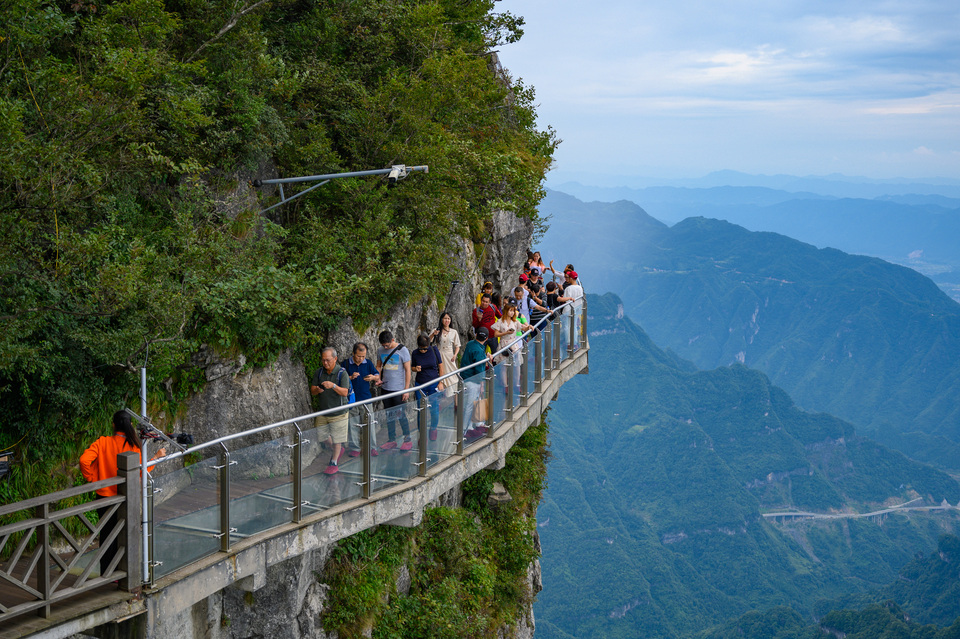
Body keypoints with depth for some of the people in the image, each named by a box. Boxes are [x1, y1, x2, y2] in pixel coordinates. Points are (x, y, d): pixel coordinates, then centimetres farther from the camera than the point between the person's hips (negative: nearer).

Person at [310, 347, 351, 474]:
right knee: (321, 435, 12)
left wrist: (333, 386, -37)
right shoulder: (319, 372, 1)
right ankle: (337, 449, 39)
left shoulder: (342, 373, -13)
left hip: (338, 412, -5)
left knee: (337, 438, 2)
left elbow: (344, 392, -21)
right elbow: (312, 390, -1)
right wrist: (317, 390, -25)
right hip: (322, 411, 5)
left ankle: (334, 463, 15)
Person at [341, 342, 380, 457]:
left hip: (366, 398, 2)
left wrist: (373, 378, -11)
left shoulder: (368, 363, 5)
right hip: (352, 399, -2)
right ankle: (354, 448, 13)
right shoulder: (345, 364, -2)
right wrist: (351, 378, -18)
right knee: (353, 425, 2)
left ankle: (372, 447, 11)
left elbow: (378, 377, 12)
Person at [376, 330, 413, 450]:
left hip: (399, 389, -5)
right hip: (386, 388, 5)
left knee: (401, 415, -2)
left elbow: (407, 370, -8)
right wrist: (378, 379, -2)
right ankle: (391, 440, 20)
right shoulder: (381, 351, 5)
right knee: (389, 416, 11)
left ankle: (407, 440, 9)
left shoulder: (402, 350, -9)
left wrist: (406, 390, -11)